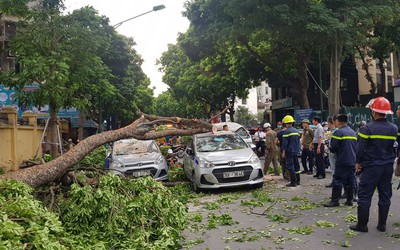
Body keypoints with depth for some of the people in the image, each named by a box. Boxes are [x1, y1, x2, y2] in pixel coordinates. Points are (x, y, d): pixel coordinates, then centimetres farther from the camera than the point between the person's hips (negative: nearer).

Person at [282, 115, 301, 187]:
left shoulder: (286, 131, -13)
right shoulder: (296, 131, 10)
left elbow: (285, 143, -14)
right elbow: (298, 142, 17)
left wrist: (283, 152, -8)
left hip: (289, 151, -8)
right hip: (296, 151, 8)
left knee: (290, 166, -4)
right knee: (296, 165, 15)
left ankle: (293, 182, -4)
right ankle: (297, 181, 22)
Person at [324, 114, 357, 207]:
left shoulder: (338, 132, -12)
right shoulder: (353, 132, 13)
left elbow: (333, 148, -14)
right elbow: (356, 146, 19)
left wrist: (330, 146, 7)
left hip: (342, 161, -7)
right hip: (352, 161, 7)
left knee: (337, 181, -3)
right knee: (350, 181, 11)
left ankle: (335, 200, -3)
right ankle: (349, 200, 15)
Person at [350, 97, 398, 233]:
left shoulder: (368, 128, -14)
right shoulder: (394, 128, 2)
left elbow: (361, 148, -12)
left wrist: (358, 162, 0)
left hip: (371, 167, -5)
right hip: (388, 167, 5)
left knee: (365, 196, 2)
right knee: (385, 196, 13)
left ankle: (362, 225, 7)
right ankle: (382, 224, 20)